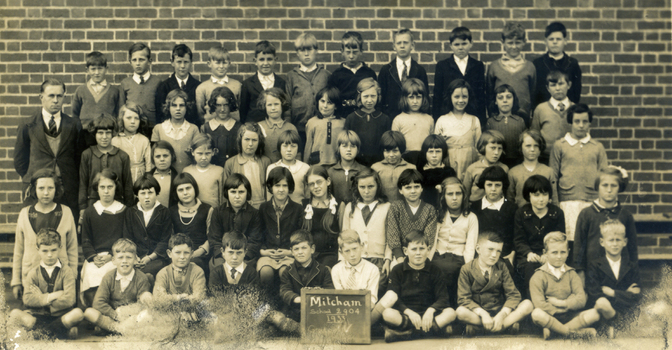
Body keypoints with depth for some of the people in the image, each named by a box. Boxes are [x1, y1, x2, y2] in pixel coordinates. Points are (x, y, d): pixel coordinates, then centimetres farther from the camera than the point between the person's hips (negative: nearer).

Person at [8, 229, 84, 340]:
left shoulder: (66, 271, 0)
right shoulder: (33, 273, 6)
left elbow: (69, 300, -14)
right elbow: (27, 299, -9)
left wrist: (41, 299, -8)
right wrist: (51, 296, -13)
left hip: (60, 315, -2)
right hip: (38, 316, 2)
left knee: (77, 313, -32)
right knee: (14, 314, -26)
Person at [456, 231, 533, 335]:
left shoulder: (502, 268, 3)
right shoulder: (467, 270, -4)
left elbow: (513, 295, -4)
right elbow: (464, 299, -12)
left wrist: (502, 315, -21)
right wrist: (482, 314, -27)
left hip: (499, 310, 3)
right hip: (477, 312, -3)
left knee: (527, 305, -20)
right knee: (460, 312, -35)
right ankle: (509, 323, -22)